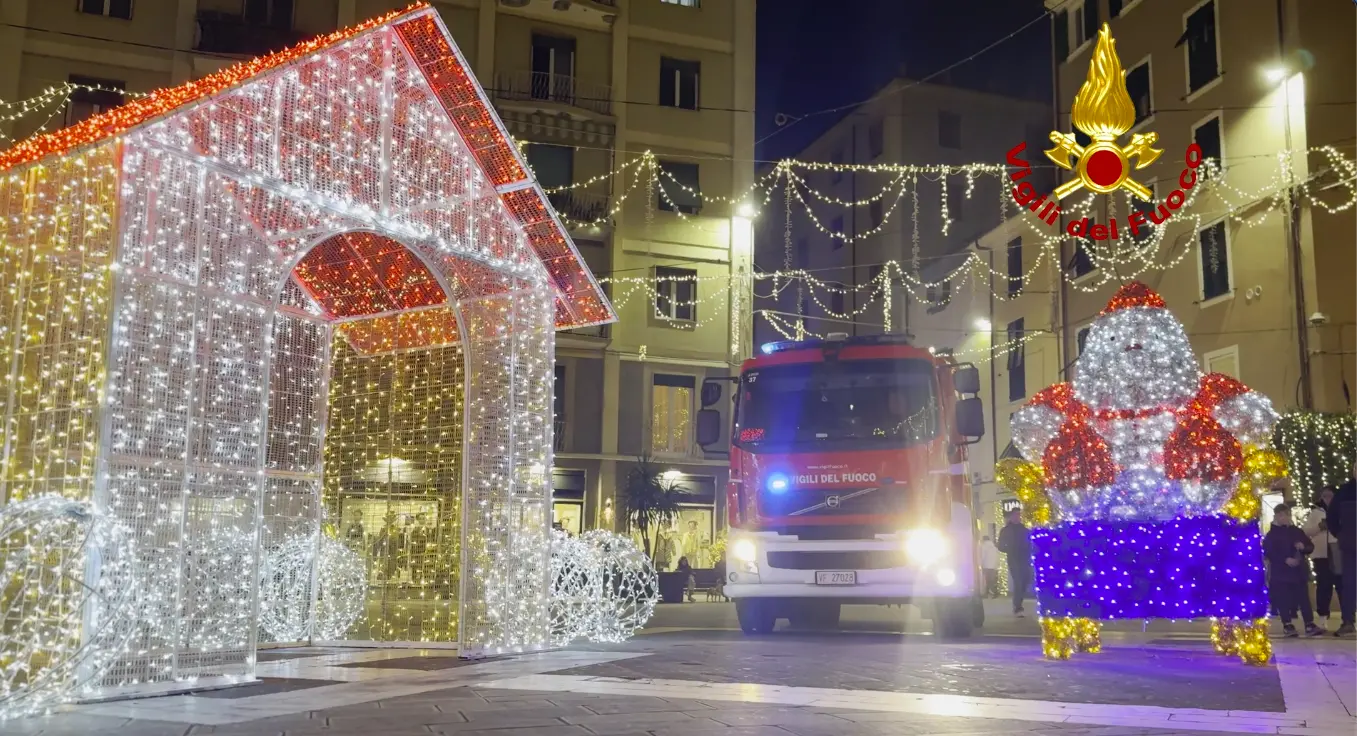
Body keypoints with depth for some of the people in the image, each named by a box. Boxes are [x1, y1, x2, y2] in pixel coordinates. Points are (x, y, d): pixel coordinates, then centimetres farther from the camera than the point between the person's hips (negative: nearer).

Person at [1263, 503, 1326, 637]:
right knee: (1284, 601, -1)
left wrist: (1303, 547, -8)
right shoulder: (1271, 535, -3)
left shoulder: (1298, 531, 12)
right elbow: (1268, 553, -12)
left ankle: (1310, 624, 8)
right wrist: (1285, 560, -21)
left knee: (1304, 599, 5)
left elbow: (1311, 547, 15)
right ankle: (1287, 625, 6)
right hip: (1280, 573, -4)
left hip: (1299, 571, 4)